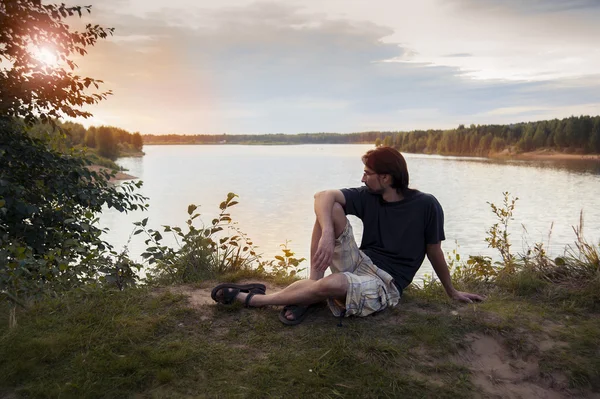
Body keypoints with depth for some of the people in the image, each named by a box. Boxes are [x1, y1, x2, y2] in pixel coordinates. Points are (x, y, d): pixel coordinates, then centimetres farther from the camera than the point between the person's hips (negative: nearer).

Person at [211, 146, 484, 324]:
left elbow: (435, 252, 2)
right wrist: (327, 234, -36)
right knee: (331, 208, -17)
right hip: (359, 264, 4)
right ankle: (312, 283, -18)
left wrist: (452, 292, 14)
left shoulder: (426, 206, -10)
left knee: (331, 284, -36)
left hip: (386, 285, -4)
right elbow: (324, 196, -16)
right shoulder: (368, 197, -1)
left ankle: (252, 299, -14)